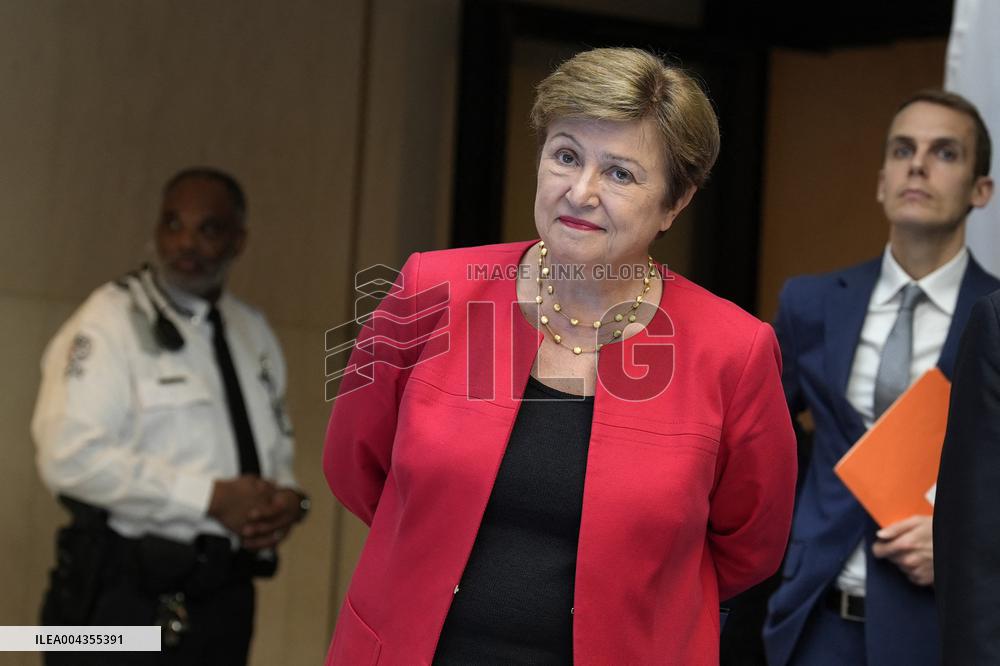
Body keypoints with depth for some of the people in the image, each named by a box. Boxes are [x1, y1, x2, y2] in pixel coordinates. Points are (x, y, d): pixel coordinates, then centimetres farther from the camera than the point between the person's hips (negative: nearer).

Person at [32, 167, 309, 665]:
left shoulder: (254, 333, 14)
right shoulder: (111, 321, -7)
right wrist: (211, 497, -19)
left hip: (225, 599, 7)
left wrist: (286, 496, -1)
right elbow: (70, 455, -18)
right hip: (126, 600, -6)